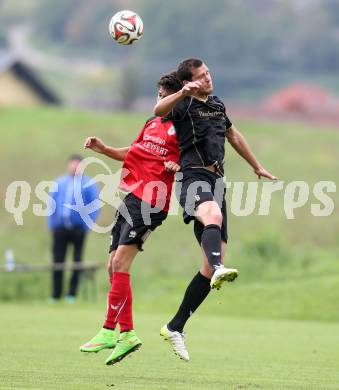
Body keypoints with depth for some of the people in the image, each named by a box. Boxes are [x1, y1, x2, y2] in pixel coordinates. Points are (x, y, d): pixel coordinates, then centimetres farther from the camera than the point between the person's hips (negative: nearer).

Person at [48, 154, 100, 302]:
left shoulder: (89, 184, 5)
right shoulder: (59, 183, 13)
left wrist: (87, 225, -6)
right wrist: (52, 223, 5)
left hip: (78, 229, -2)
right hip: (60, 228, 2)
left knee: (77, 262, 0)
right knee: (57, 261, -1)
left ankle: (72, 294, 4)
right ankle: (56, 295, 4)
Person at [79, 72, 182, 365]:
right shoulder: (152, 123, 20)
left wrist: (178, 165, -24)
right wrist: (103, 149, 18)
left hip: (152, 201, -9)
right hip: (131, 196, 9)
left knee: (120, 261, -17)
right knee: (114, 265, 6)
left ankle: (110, 330, -13)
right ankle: (127, 333, 13)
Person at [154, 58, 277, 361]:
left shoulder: (217, 105, 18)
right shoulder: (183, 105, -4)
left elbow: (234, 136, 35)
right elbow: (159, 111, -27)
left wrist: (257, 167, 43)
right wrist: (183, 93, -45)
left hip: (217, 182, 7)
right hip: (195, 179, -7)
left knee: (212, 266, 3)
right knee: (214, 216, -42)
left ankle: (175, 328, 12)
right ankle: (219, 269, -72)